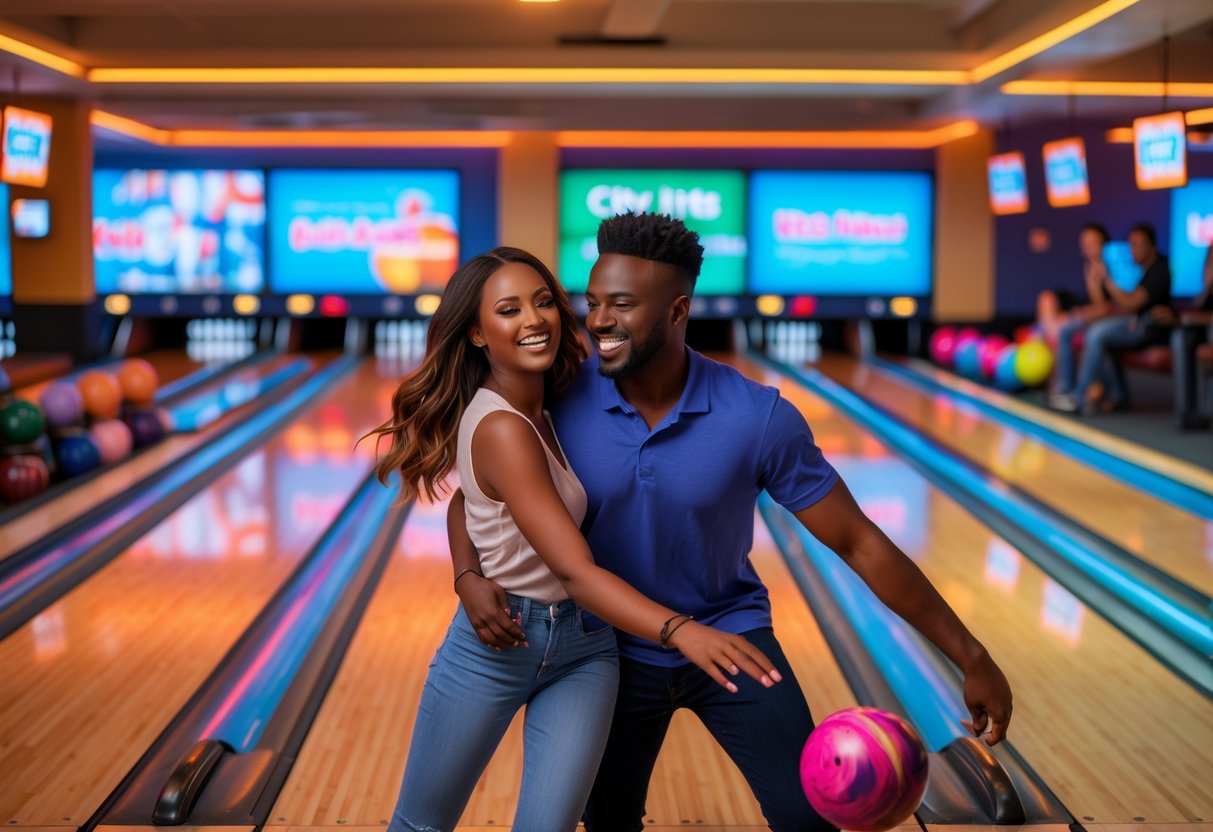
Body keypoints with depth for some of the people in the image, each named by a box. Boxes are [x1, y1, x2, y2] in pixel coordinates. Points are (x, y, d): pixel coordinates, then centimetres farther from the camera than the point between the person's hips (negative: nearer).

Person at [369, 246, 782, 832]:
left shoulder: (548, 401, -1)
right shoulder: (500, 430, -24)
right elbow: (575, 572, -33)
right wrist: (680, 632, -45)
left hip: (583, 650, 6)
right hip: (494, 645, -6)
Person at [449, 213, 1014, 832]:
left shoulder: (759, 419, -22)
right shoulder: (560, 401, -18)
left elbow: (860, 544, -15)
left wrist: (971, 657, -13)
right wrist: (470, 577, -25)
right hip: (616, 656, 2)